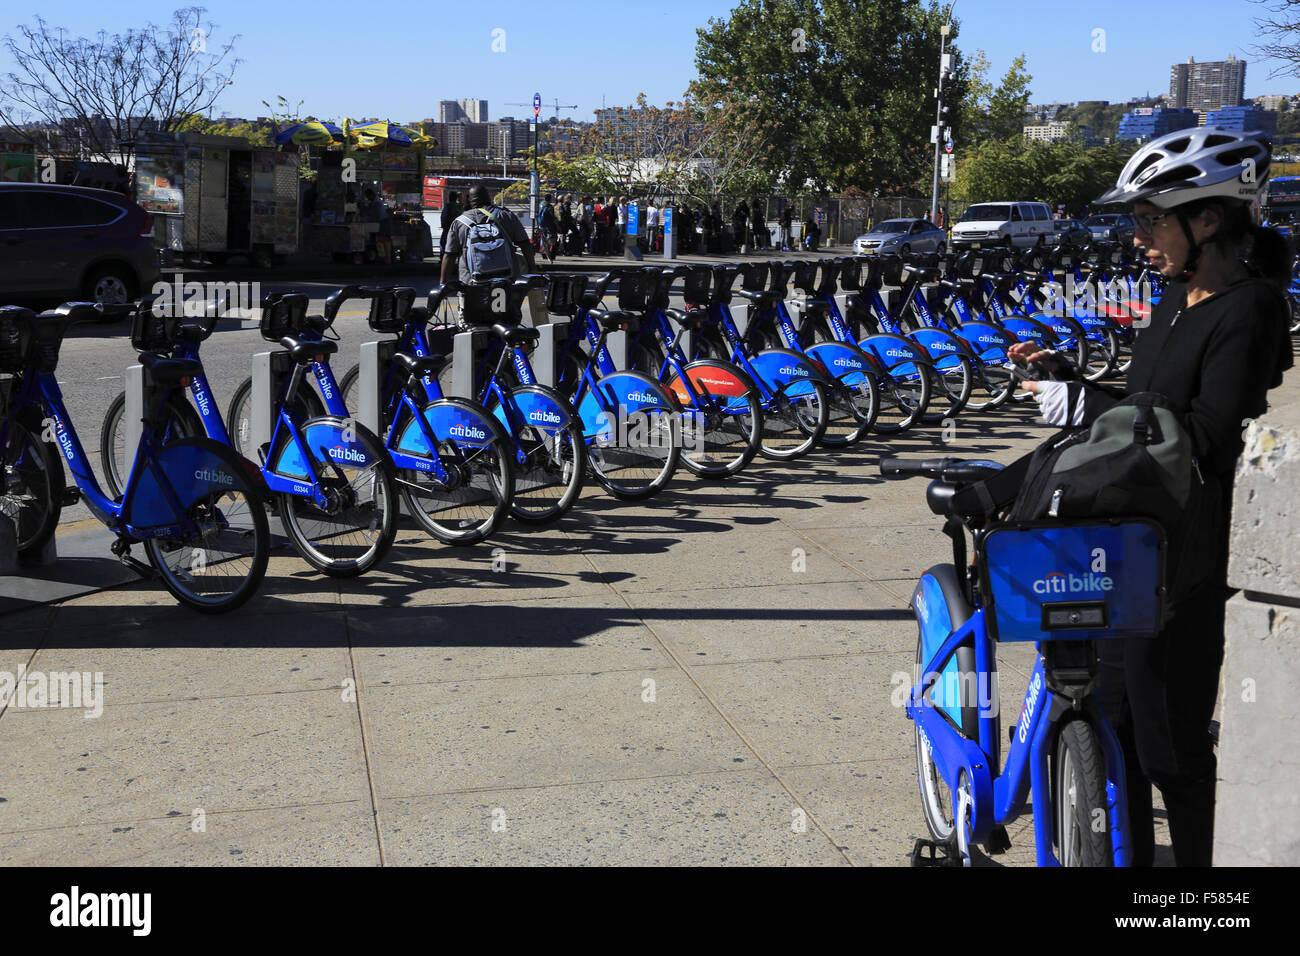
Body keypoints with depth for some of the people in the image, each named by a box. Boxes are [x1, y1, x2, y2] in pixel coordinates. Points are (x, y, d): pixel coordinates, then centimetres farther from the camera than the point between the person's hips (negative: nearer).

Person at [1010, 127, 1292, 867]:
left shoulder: (1249, 310, -16)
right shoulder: (1179, 298, 12)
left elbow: (1208, 435, -24)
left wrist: (1085, 407, -21)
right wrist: (1068, 375, 6)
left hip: (1183, 560, -9)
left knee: (1170, 739, 0)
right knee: (1117, 719, 17)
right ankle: (1133, 854, 32)